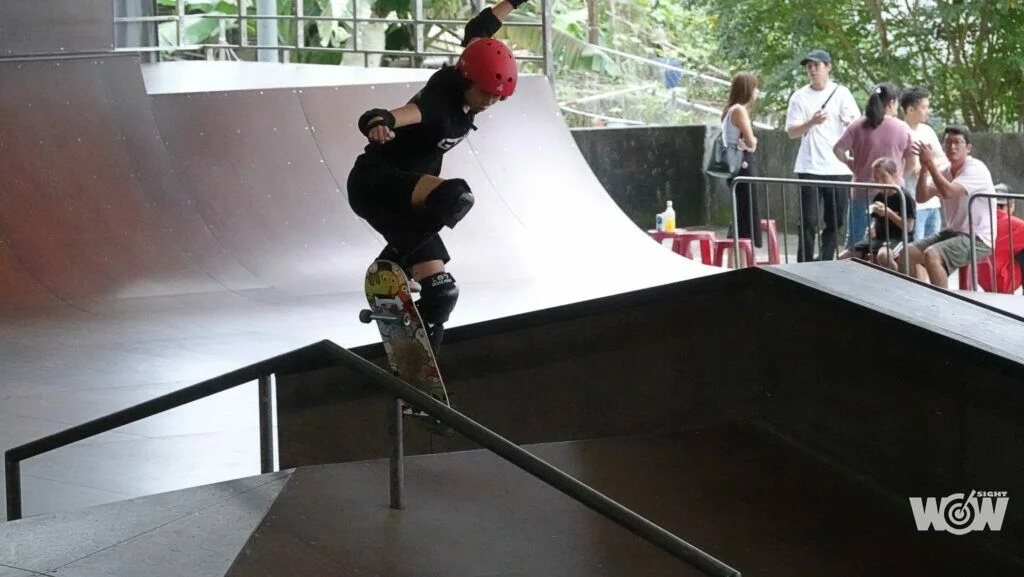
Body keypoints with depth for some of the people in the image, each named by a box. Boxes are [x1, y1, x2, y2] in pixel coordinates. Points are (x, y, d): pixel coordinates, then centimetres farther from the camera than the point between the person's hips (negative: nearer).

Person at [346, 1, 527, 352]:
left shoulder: (461, 88, 0)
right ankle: (389, 268, -22)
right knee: (455, 197, -37)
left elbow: (478, 29, 19)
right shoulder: (439, 102, -24)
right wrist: (379, 123, -71)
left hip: (402, 199, 9)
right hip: (375, 182, -9)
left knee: (440, 293, -1)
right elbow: (408, 112, -48)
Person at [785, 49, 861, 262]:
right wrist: (811, 122, -18)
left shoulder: (842, 93, 5)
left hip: (838, 167, 1)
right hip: (810, 168, -1)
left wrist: (851, 122, -26)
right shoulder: (799, 97, 6)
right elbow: (792, 132, 1)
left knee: (835, 221, 4)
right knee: (808, 221, -4)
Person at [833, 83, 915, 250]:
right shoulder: (903, 128, -2)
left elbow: (838, 149, -7)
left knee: (854, 242, 7)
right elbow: (912, 162, 2)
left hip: (862, 192, 0)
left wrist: (850, 163, 10)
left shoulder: (858, 126, -3)